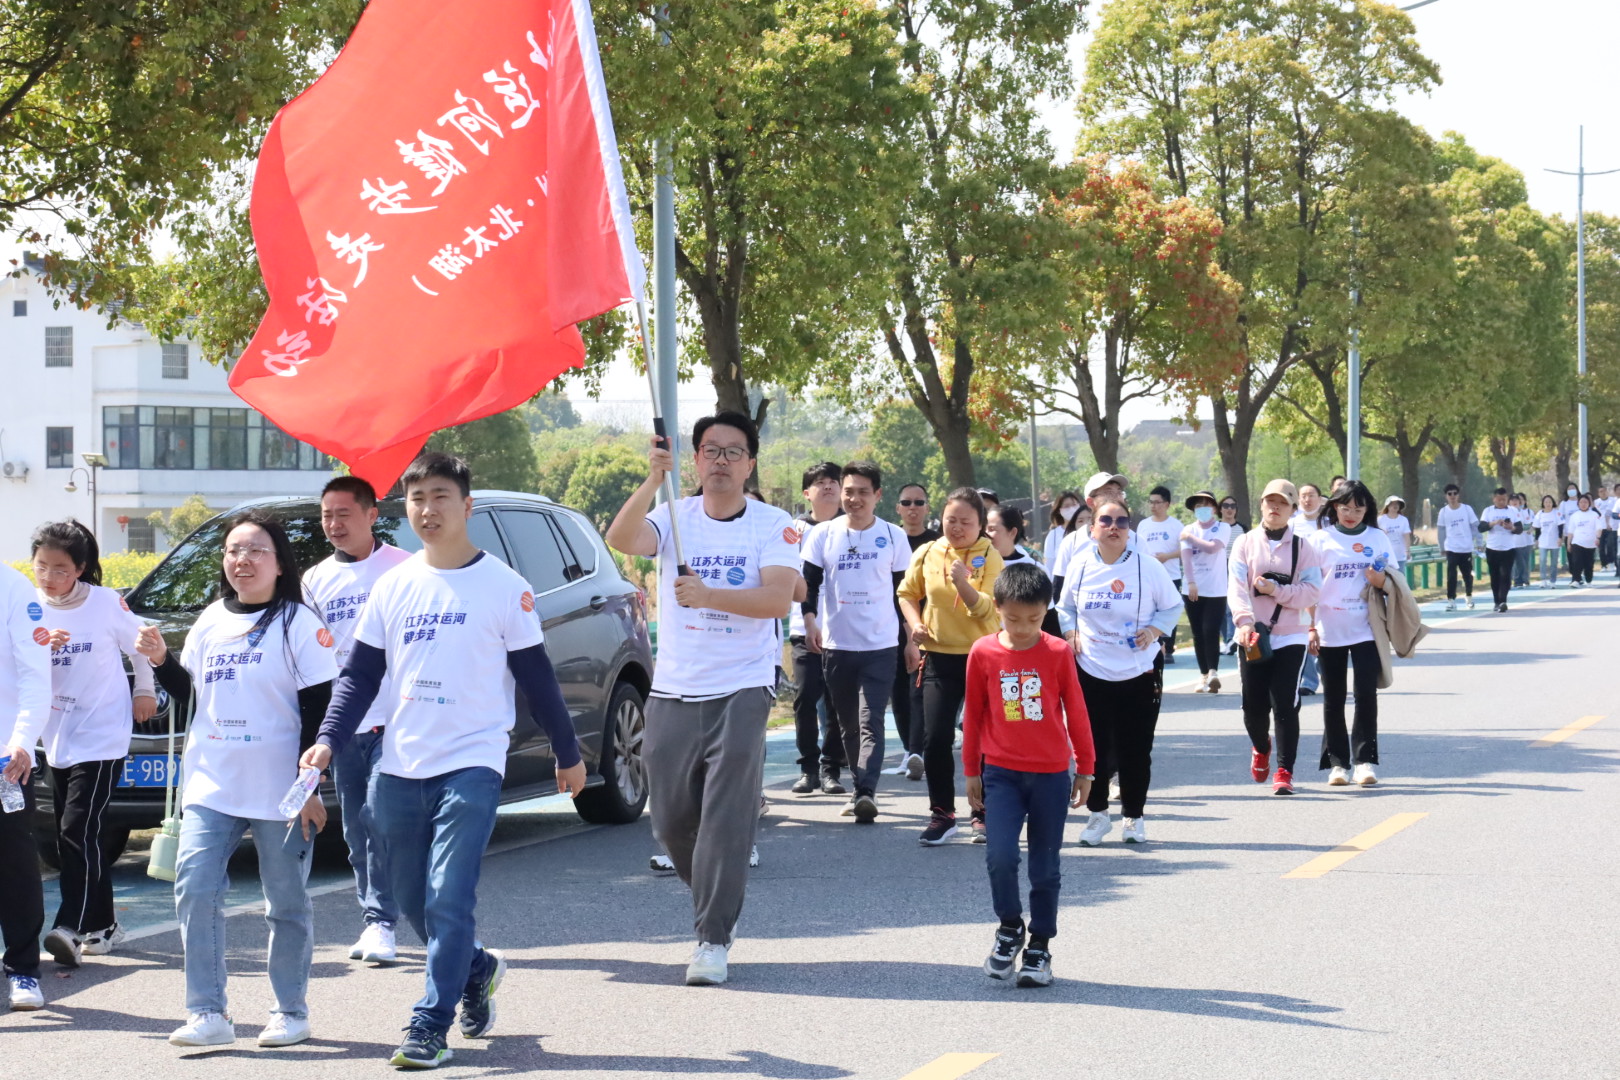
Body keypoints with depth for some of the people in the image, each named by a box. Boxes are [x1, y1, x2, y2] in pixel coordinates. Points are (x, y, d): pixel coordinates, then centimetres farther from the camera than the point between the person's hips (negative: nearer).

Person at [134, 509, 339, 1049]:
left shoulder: (299, 623, -4)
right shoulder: (212, 620, 12)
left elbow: (317, 711, -7)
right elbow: (189, 695, 18)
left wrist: (310, 787, -12)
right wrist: (161, 660, -1)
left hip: (280, 790, -5)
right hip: (211, 782, 5)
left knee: (287, 902, 5)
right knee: (194, 889, -7)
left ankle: (291, 1012, 16)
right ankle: (208, 1013, -2)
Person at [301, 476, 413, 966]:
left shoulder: (404, 568, -2)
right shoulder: (316, 580, 11)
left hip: (394, 720, -5)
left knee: (379, 816, -16)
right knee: (357, 831, 9)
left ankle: (381, 921, -10)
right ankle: (373, 923, 18)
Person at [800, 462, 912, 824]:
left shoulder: (894, 536, 2)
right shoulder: (823, 534, 4)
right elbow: (810, 581, 6)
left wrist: (912, 639, 7)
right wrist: (810, 620, -11)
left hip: (880, 646, -3)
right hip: (836, 644, 3)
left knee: (871, 723, -14)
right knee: (848, 724, 10)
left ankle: (865, 792, -24)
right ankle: (861, 788, 22)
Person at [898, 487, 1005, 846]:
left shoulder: (989, 558, -6)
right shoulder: (927, 554, 3)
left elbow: (987, 610, -15)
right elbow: (907, 593, 16)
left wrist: (963, 584, -31)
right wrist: (915, 624, 0)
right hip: (939, 657, 2)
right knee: (935, 738, -5)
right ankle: (942, 814, 9)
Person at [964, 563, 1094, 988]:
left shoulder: (1058, 653, -4)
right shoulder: (983, 653, -2)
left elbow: (1075, 711, 5)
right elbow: (973, 714, 7)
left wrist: (1085, 768, 9)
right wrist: (971, 772, 10)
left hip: (1051, 775, 0)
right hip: (1001, 773, 0)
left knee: (1045, 867, 5)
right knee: (1000, 856, -14)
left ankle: (1040, 947, 17)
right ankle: (1009, 928, 9)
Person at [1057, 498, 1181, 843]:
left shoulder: (1147, 566, -6)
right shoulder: (1081, 567, 1)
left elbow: (1173, 606, 4)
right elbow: (1065, 607, 16)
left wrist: (1154, 630, -12)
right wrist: (1070, 634, 0)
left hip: (1140, 673, -2)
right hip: (1091, 672, 2)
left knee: (1135, 749, 3)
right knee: (1094, 747, 4)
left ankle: (1133, 816, 20)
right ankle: (1097, 814, 22)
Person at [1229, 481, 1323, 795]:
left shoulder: (1303, 546, 4)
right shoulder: (1245, 543, 5)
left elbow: (1312, 591, -5)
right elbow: (1236, 588, -7)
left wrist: (1276, 590, -17)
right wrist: (1245, 621, -23)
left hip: (1291, 637, -1)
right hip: (1253, 637, 1)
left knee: (1285, 705, -8)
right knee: (1253, 706, 5)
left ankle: (1284, 772, -2)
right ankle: (1261, 747, 37)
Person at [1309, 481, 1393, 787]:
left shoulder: (1377, 539, 8)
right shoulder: (1321, 540, 3)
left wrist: (1382, 582, -12)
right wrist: (1311, 627, -3)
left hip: (1366, 630, 1)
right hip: (1330, 631, -1)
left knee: (1366, 694, -6)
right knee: (1334, 698, 4)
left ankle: (1365, 761, -2)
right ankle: (1337, 763, 9)